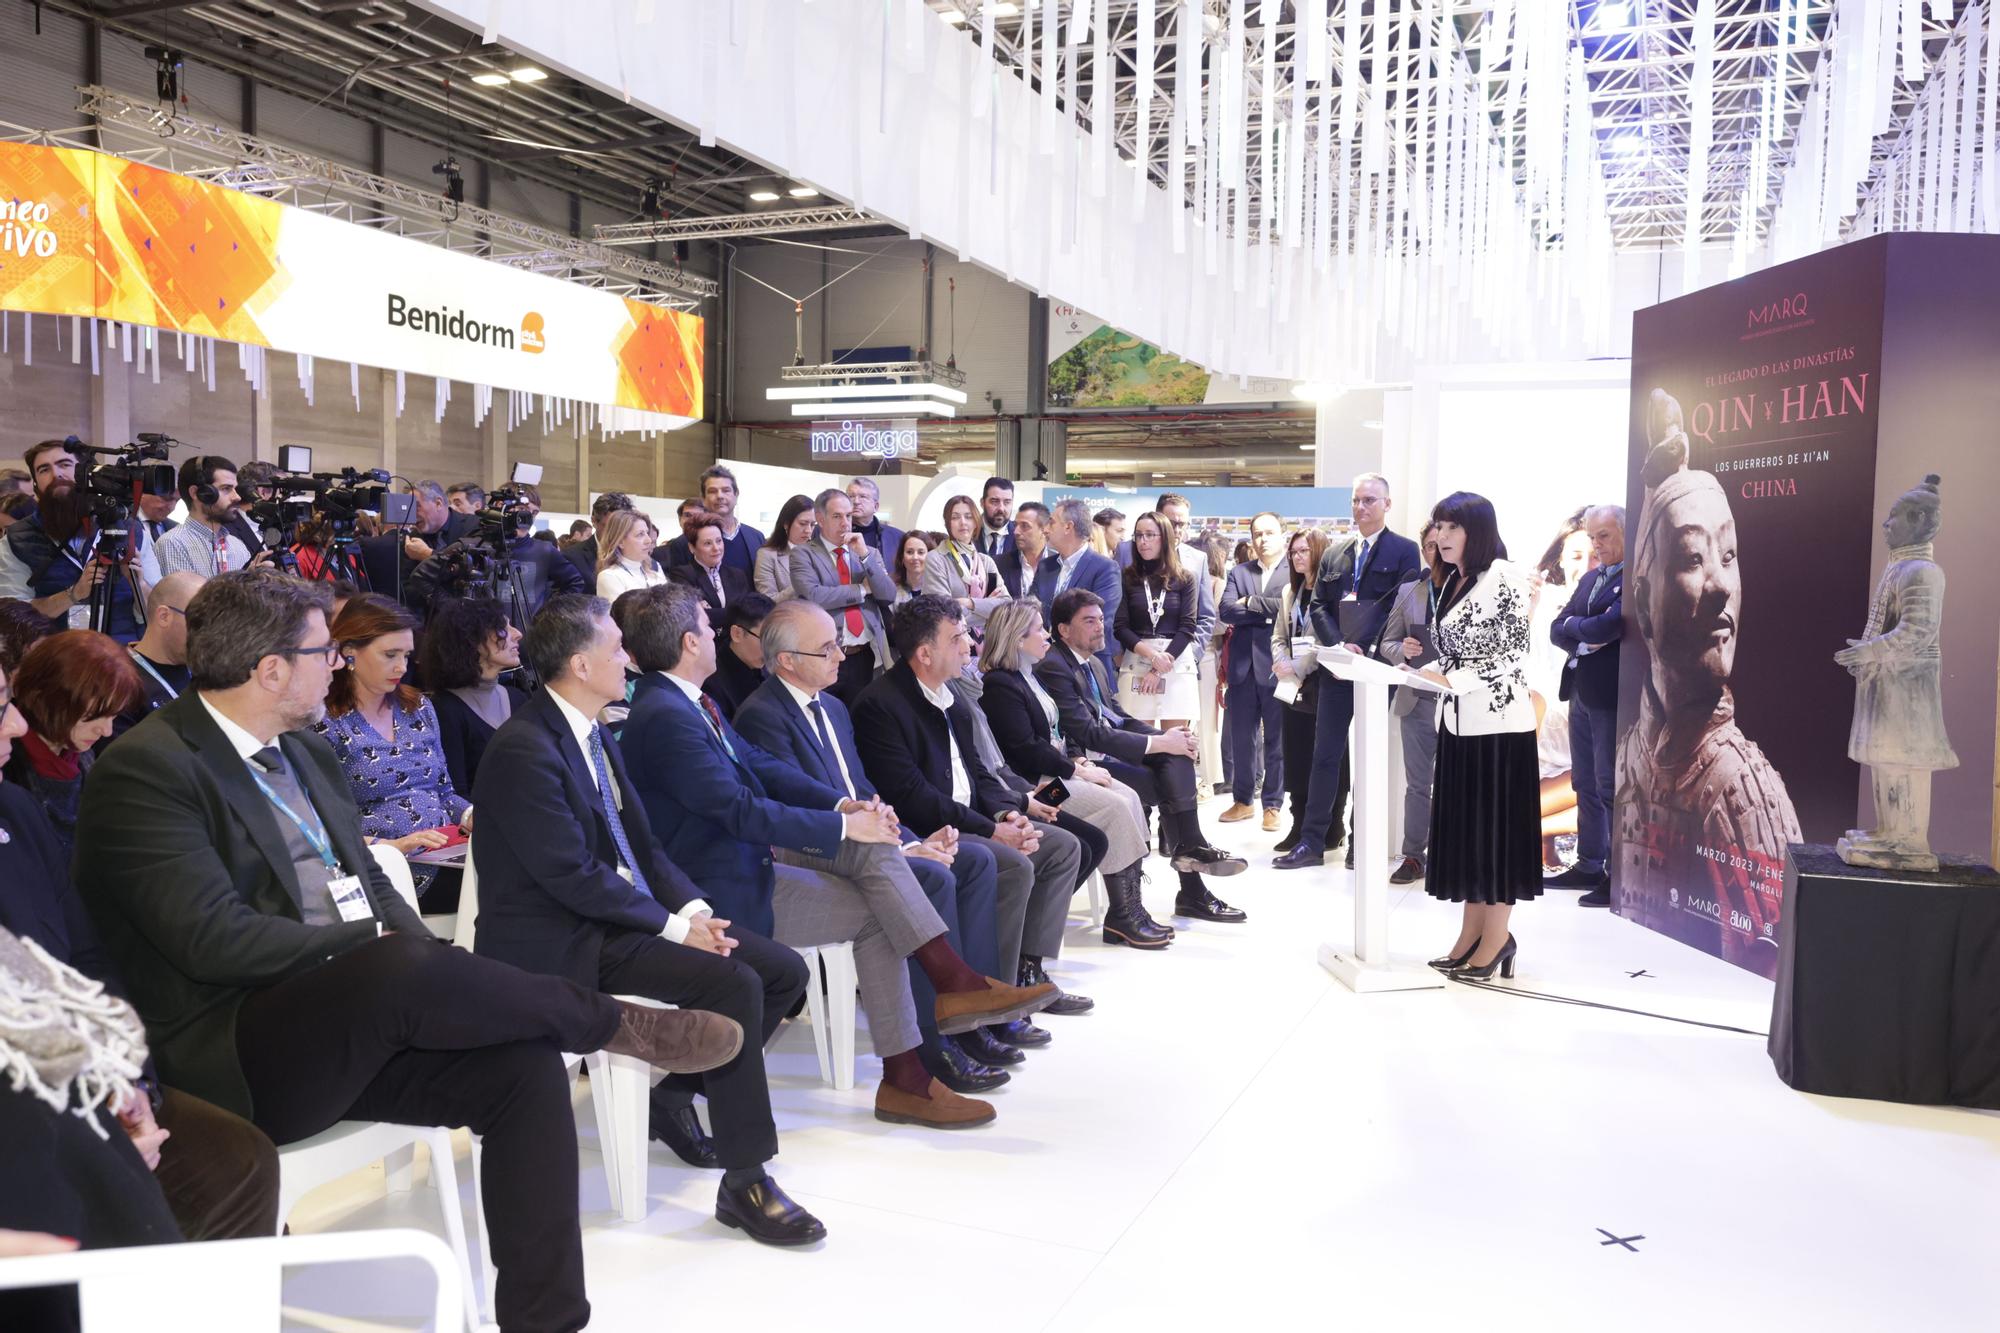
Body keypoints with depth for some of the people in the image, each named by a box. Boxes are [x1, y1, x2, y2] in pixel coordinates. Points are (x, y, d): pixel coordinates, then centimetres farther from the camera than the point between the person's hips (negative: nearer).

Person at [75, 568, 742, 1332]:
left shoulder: (303, 751, 15)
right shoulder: (147, 769, -10)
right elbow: (213, 938, -20)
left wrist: (422, 961, -3)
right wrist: (370, 946, -13)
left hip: (352, 1029, 8)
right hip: (232, 1060, -7)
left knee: (524, 1065, -16)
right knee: (404, 970, -35)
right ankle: (616, 1024, -11)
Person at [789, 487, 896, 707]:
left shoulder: (870, 554, 13)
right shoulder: (803, 554, 0)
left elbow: (889, 597, 1)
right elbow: (812, 596, -16)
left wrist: (864, 555, -8)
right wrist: (862, 589, -6)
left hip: (867, 658, 4)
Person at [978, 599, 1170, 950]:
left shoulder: (1029, 676, 16)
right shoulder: (1000, 685, -15)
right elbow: (1026, 750, -19)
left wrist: (1078, 760, 4)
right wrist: (1078, 770, -14)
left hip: (1057, 770, 10)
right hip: (1033, 784, -10)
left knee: (1129, 797, -7)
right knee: (1115, 807, -19)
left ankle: (1131, 906, -8)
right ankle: (1121, 915, -11)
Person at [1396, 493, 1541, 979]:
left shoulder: (1505, 576, -11)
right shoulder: (1450, 582, 12)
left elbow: (1513, 656, -15)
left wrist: (1449, 681, -20)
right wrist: (1424, 671, 0)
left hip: (1499, 723, -8)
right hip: (1457, 723, 8)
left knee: (1496, 826, 0)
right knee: (1462, 827, 10)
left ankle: (1496, 939, 9)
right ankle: (1471, 935, 18)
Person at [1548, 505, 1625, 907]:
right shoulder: (1589, 579, 17)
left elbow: (1611, 624, -24)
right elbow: (1557, 630, 12)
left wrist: (1575, 624, -6)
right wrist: (1585, 640, -8)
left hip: (1612, 696, -9)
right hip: (1582, 692, 9)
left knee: (1610, 787, -4)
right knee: (1585, 784, 15)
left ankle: (1619, 877, 3)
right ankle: (1589, 865, 25)